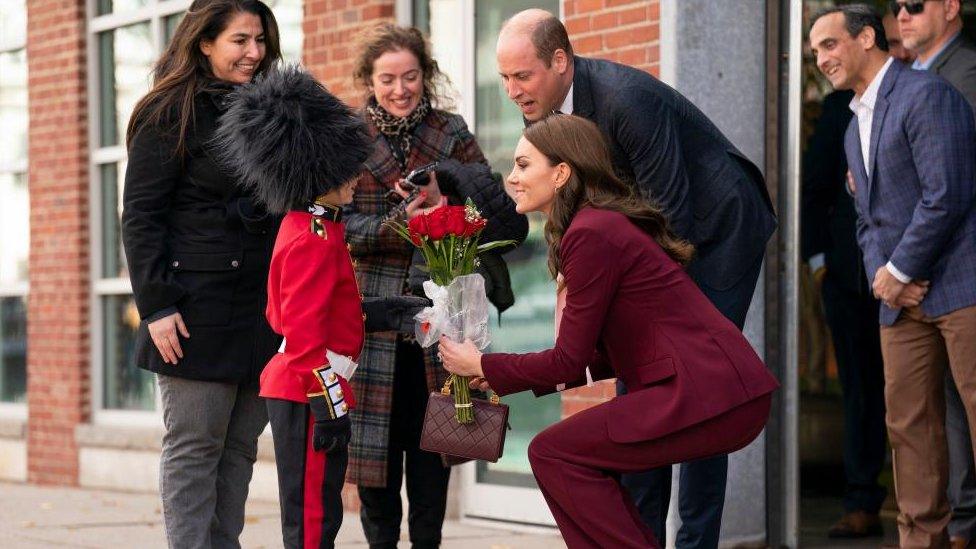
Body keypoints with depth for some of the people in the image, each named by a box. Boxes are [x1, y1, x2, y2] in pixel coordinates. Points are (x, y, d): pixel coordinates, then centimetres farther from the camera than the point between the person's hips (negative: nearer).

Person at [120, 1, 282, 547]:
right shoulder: (170, 114, -3)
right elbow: (140, 217, -7)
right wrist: (157, 306, -15)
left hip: (262, 311, 6)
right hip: (199, 310, -6)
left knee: (241, 446, 6)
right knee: (195, 445, -3)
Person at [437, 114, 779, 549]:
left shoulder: (591, 234, -12)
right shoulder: (607, 222, 18)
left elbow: (571, 361, -10)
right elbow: (604, 356, 19)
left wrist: (482, 366, 3)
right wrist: (504, 375, 18)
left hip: (711, 396, -10)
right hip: (724, 388, 10)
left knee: (552, 452, -6)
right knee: (578, 449, 16)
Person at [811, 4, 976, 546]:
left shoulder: (926, 95, -9)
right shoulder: (855, 129, 20)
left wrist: (899, 271, -11)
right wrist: (879, 274, 2)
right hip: (903, 296, 9)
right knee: (908, 421, 7)